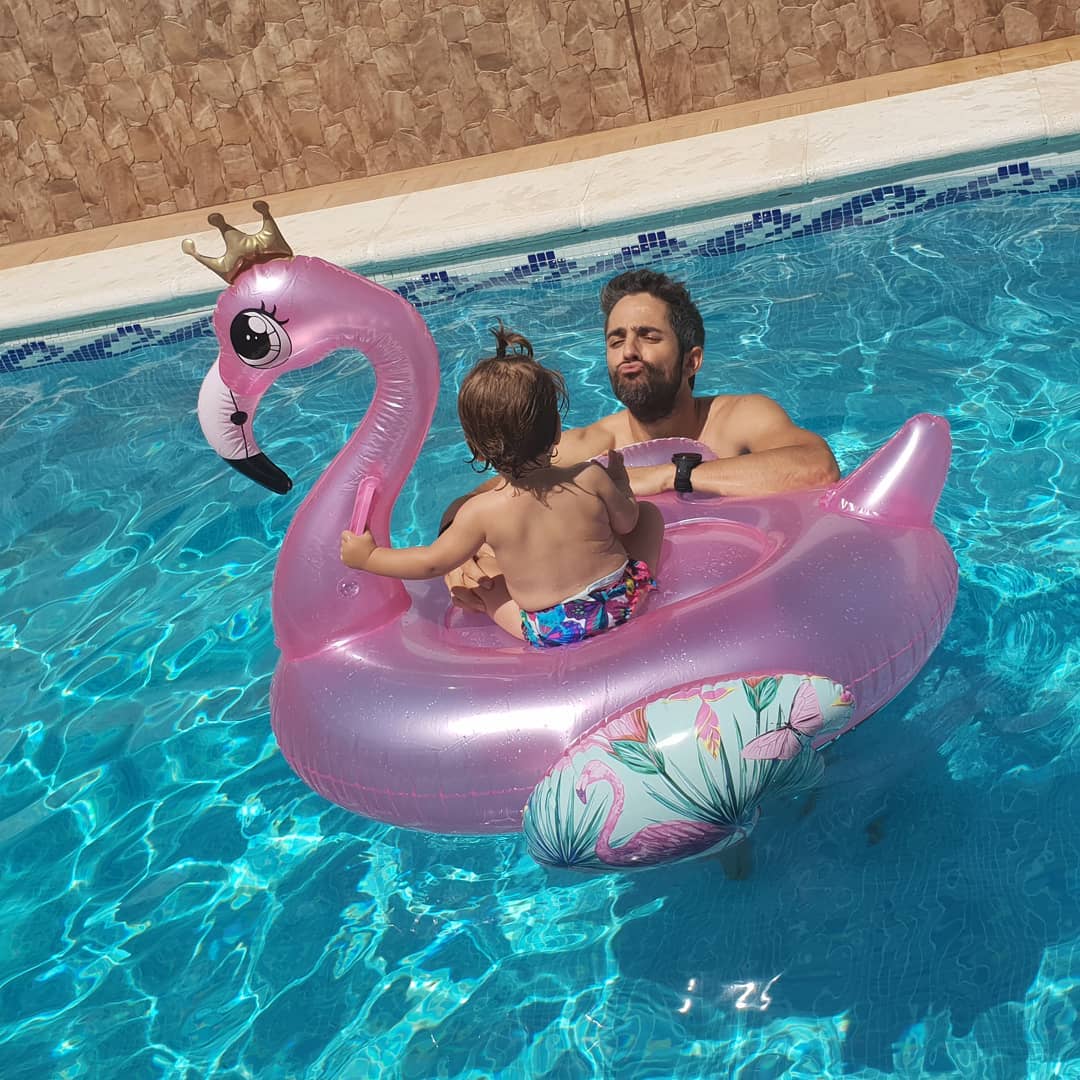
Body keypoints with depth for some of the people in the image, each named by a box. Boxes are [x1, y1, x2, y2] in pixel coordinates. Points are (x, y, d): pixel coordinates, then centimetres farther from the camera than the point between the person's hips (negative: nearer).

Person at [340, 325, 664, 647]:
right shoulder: (591, 479, -16)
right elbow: (628, 521, 2)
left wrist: (367, 557, 8)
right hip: (621, 605, 1)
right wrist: (619, 480, 22)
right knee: (650, 513, 20)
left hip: (551, 632, 0)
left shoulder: (483, 512, -16)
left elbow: (433, 562, -5)